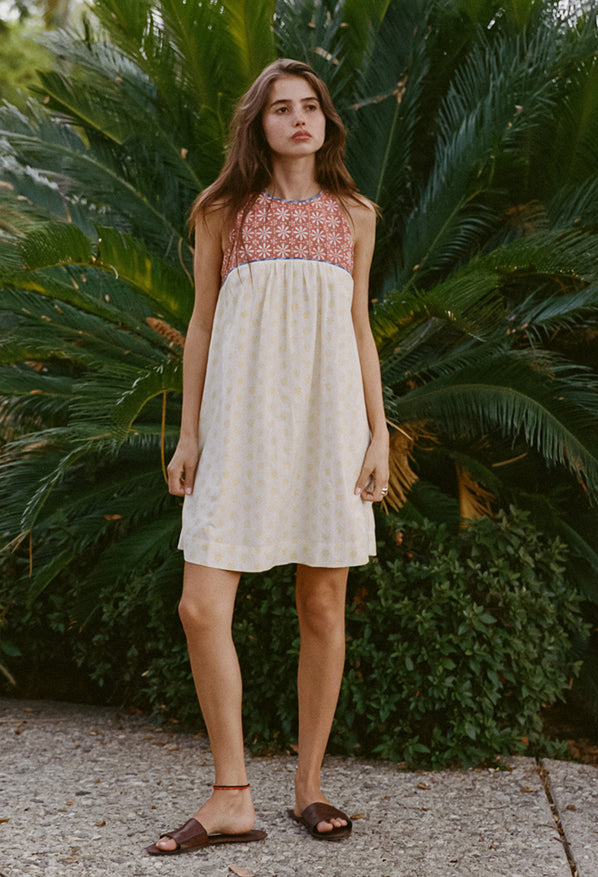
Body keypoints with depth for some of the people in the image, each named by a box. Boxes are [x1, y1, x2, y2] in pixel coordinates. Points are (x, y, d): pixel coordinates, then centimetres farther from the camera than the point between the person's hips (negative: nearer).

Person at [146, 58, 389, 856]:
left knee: (323, 608, 3)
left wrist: (379, 434, 6)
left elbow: (360, 330, 13)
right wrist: (188, 433, 4)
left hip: (327, 417, 1)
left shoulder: (354, 215, 13)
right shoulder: (223, 213, 9)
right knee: (202, 607, -10)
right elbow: (202, 325, 9)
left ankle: (309, 787, 17)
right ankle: (232, 799, 2)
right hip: (241, 419, -1)